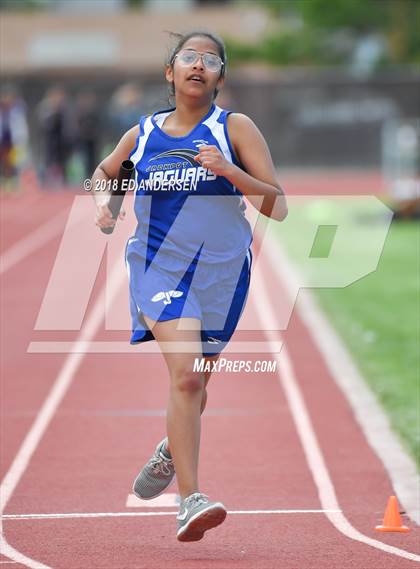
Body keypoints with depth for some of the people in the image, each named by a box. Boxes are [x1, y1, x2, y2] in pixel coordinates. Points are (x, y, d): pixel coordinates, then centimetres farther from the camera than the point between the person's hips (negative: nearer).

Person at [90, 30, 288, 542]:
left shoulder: (236, 129, -1)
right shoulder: (143, 133, 5)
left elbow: (278, 207, -5)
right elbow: (103, 171, 27)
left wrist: (230, 172, -20)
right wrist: (101, 200, 5)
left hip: (220, 271, 1)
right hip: (159, 264, -1)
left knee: (195, 381, 15)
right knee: (184, 374, -21)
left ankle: (172, 451, 49)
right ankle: (190, 501, -24)